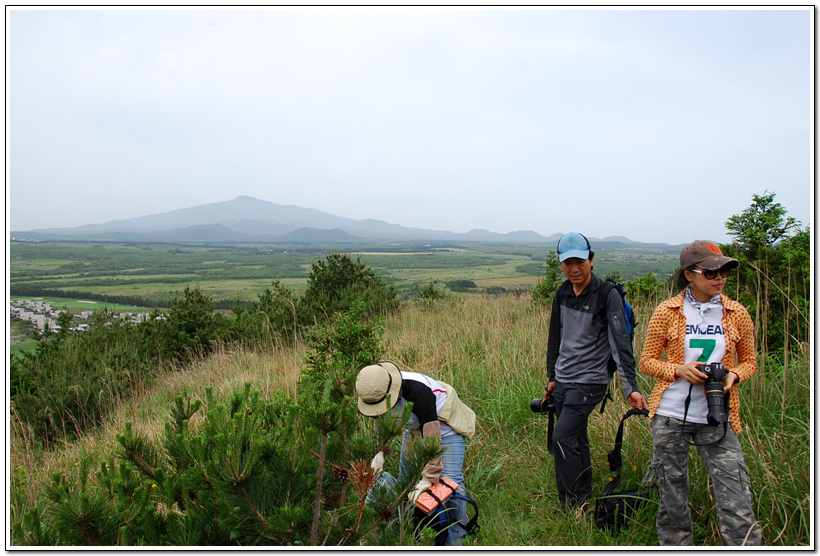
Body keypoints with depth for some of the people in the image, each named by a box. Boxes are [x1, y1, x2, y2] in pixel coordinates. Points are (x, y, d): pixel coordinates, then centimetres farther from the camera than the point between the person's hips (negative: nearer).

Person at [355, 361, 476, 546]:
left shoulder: (418, 391, -42)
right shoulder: (376, 392, -19)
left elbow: (432, 438, -39)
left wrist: (428, 479, -36)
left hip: (446, 425, -7)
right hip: (414, 426, 7)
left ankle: (456, 540, 1)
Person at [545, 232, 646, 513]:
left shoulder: (608, 295, -14)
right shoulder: (562, 293, 5)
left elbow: (621, 343, -18)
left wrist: (630, 386, -24)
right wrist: (552, 376, 19)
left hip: (590, 381, -6)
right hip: (562, 381, 6)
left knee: (562, 438, -12)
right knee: (576, 440, 14)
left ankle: (572, 506, 1)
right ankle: (584, 496, 29)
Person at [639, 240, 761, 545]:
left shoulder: (736, 313, 2)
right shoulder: (667, 311, -2)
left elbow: (749, 361, 13)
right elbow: (647, 361, 3)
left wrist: (734, 375, -9)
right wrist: (679, 370, -15)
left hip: (717, 418, 1)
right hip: (670, 416, 0)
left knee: (736, 504, -5)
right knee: (672, 498, 10)